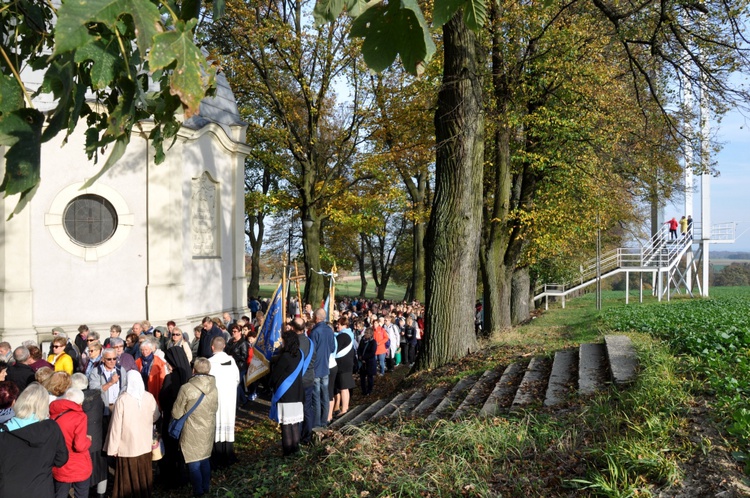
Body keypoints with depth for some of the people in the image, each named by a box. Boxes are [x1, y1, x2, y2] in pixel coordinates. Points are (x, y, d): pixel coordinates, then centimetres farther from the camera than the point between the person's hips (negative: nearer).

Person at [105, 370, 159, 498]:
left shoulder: (122, 399, -19)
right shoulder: (149, 397, -8)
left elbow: (116, 425, -15)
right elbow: (155, 417, 10)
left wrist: (113, 448, -5)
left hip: (127, 446, -3)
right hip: (145, 445, 4)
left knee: (127, 478, 10)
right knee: (143, 475, 18)